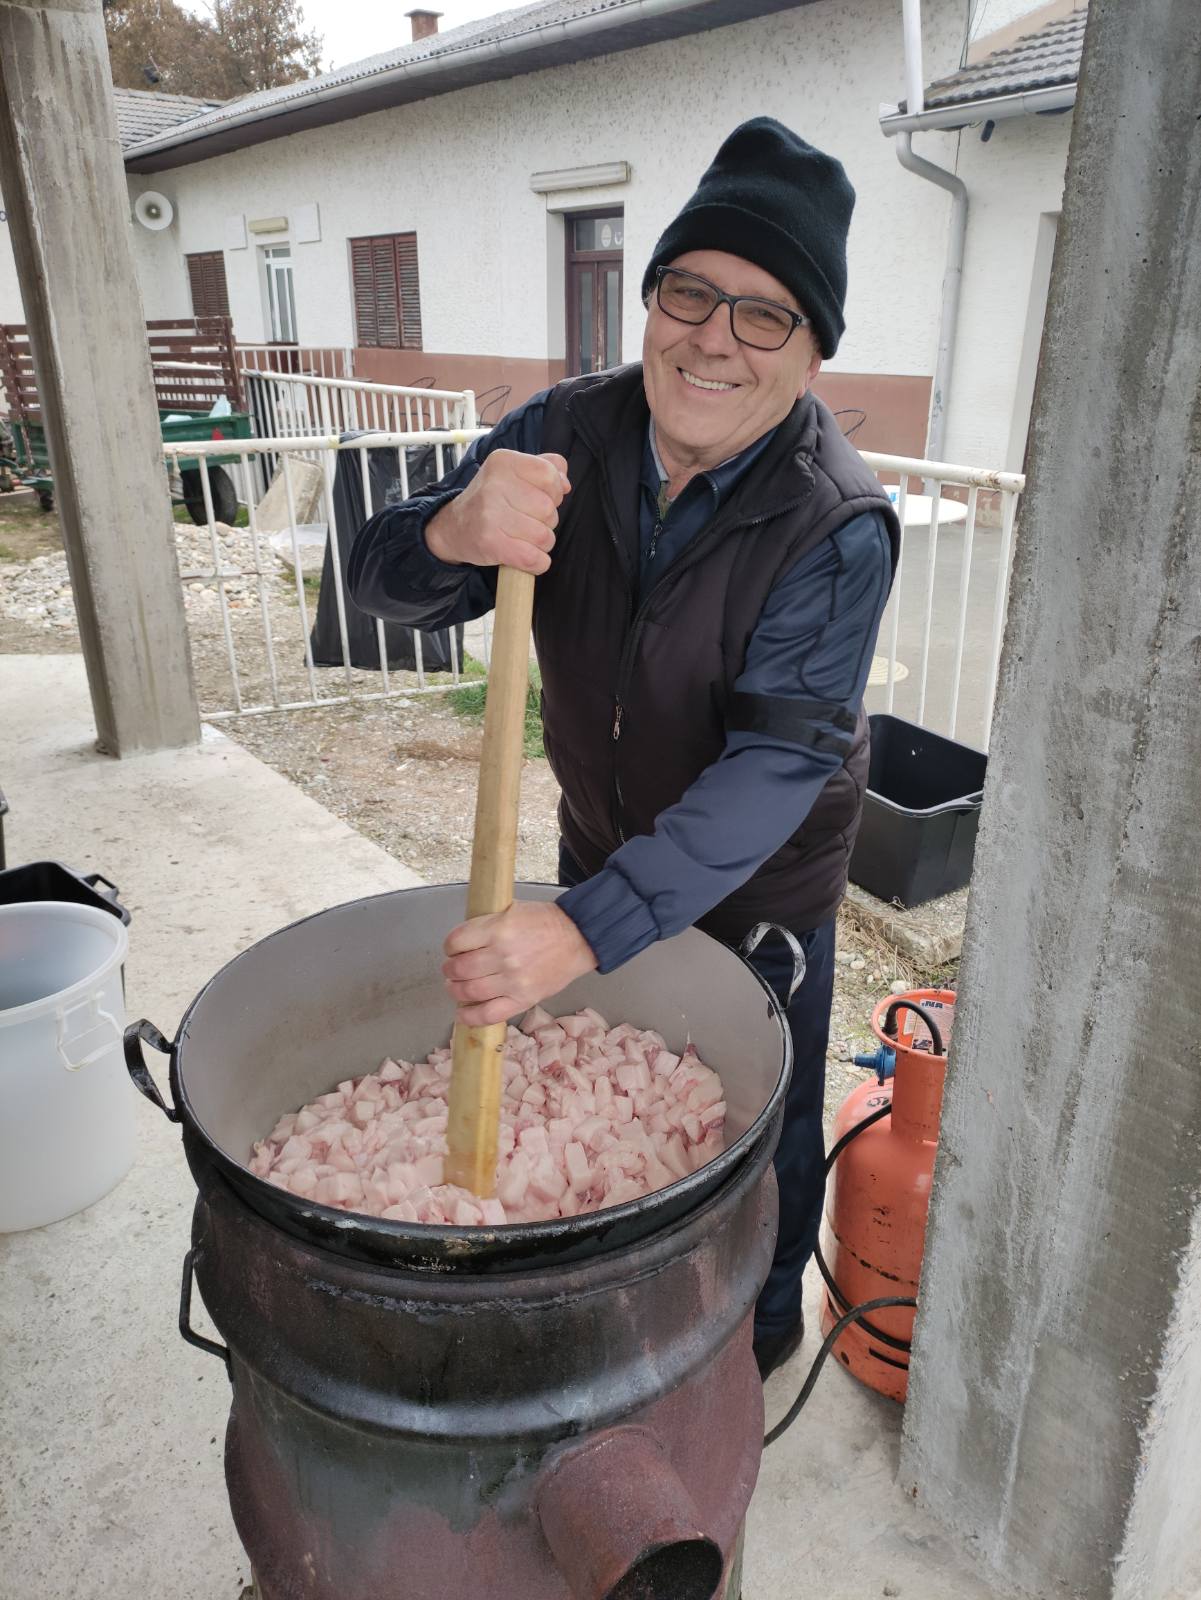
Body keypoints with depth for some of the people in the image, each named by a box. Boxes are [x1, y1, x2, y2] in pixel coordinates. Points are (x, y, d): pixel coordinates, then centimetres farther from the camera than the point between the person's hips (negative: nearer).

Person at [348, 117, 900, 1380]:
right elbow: (381, 586, -16)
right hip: (600, 849, 5)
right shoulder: (568, 434, -14)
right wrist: (451, 536, -41)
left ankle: (762, 1325, 49)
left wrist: (592, 927, -47)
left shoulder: (837, 526, -27)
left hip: (759, 882, -4)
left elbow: (780, 759, -36)